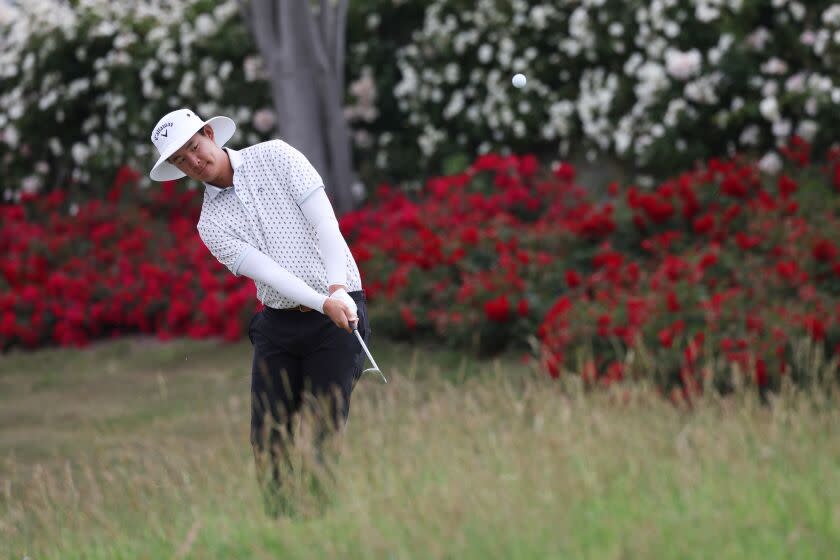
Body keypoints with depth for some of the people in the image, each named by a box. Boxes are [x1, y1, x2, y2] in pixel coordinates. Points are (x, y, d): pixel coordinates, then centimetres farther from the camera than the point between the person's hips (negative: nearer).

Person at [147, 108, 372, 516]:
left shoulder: (274, 156, -1)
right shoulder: (211, 225, 5)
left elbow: (325, 222, -9)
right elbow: (265, 270, -10)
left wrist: (338, 288, -23)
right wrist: (323, 302, -26)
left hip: (339, 310, -4)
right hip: (277, 325, 4)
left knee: (329, 433, -9)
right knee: (267, 437, 0)